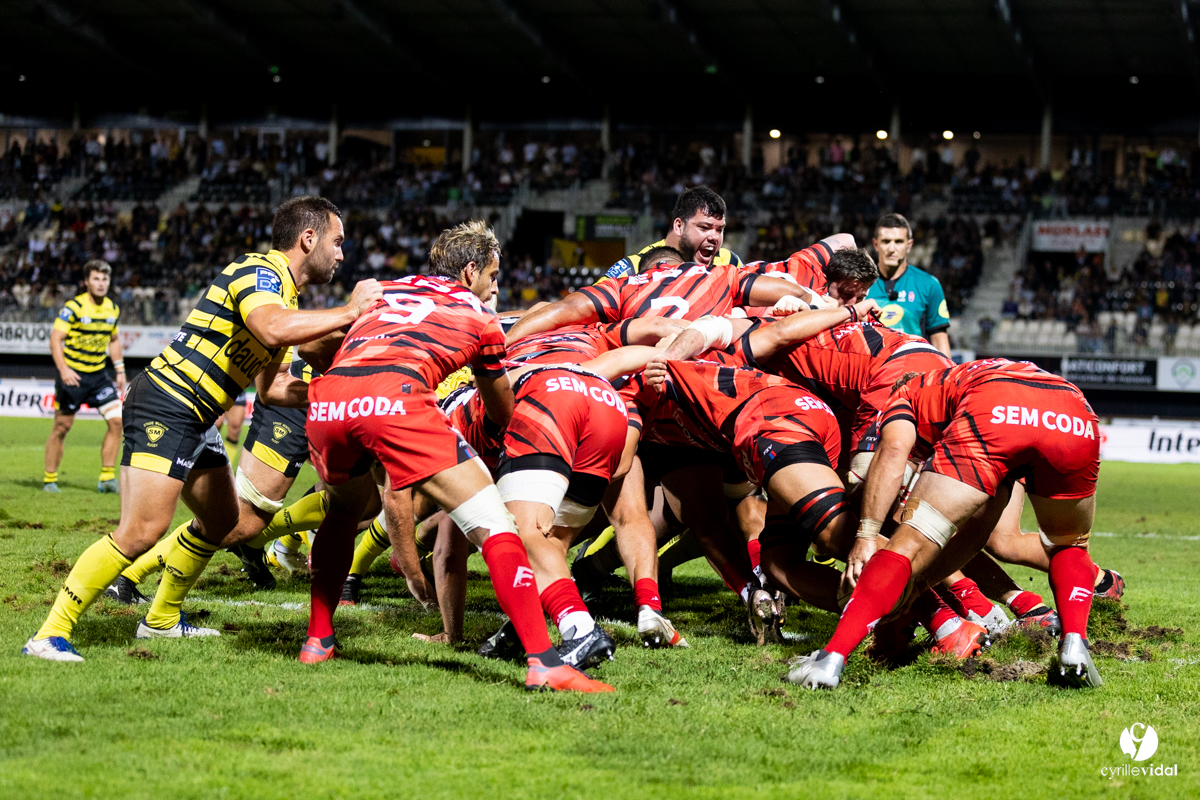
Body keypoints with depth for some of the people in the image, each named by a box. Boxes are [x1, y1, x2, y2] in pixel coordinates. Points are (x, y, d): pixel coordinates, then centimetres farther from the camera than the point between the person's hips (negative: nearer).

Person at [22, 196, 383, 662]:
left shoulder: (282, 294, 18)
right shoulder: (257, 271, -13)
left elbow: (271, 387, 19)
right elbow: (274, 329, -35)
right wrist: (349, 312, -25)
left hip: (195, 420, 11)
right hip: (164, 407, -11)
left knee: (222, 519, 19)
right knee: (143, 529, -18)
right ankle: (50, 634, -13)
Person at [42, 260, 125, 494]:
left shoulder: (113, 308, 5)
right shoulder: (74, 306, -13)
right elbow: (56, 338, -17)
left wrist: (120, 370, 15)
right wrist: (63, 370, -29)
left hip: (98, 374, 5)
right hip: (72, 375, -5)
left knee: (116, 420, -7)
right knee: (62, 427, 1)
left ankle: (107, 478, 0)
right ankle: (49, 479, 14)